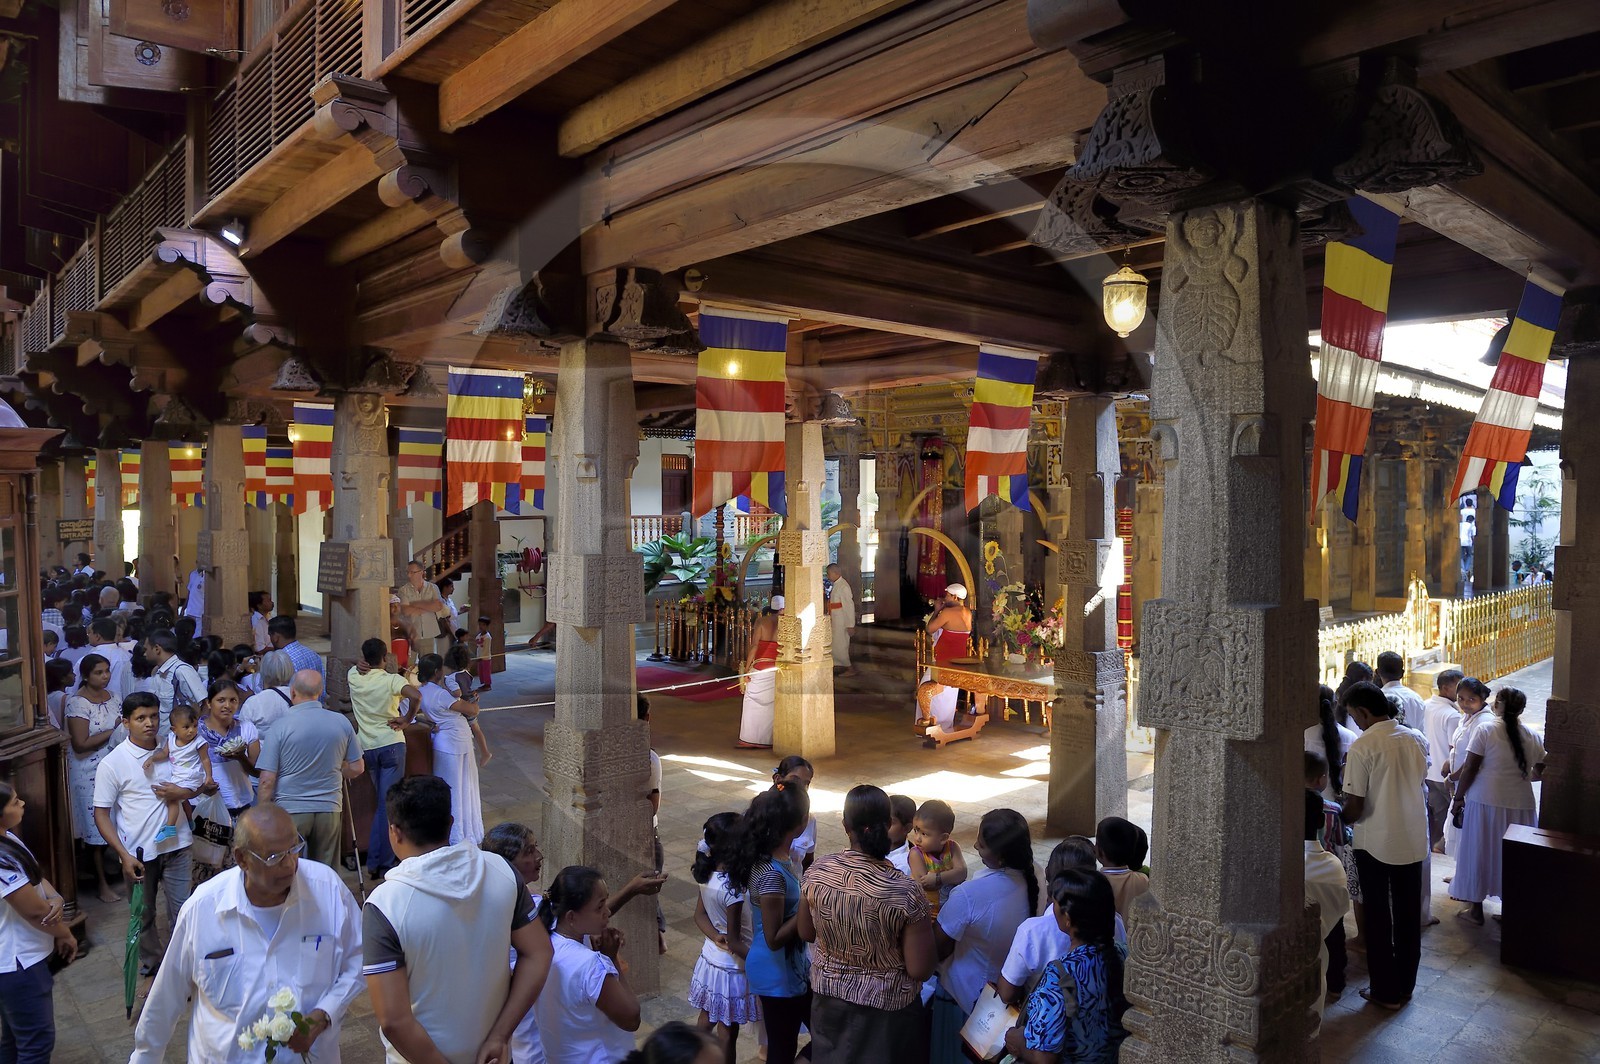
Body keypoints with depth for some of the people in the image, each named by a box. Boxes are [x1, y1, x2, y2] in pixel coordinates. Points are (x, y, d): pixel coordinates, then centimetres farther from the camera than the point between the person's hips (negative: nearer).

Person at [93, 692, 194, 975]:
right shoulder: (112, 763, -8)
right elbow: (101, 815, -6)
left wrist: (182, 792, -10)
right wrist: (124, 855, -14)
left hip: (176, 846, 2)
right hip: (138, 853, -1)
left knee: (182, 911, 4)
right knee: (144, 916, 15)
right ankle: (151, 965, 34)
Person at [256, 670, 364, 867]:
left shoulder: (281, 727, -11)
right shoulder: (342, 723, -2)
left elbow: (267, 782, -10)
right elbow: (357, 768, 6)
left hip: (289, 811, -3)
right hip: (329, 809, 3)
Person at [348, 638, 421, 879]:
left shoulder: (354, 677, 1)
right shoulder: (392, 680, -12)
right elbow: (416, 695, -29)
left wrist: (359, 666, 5)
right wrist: (406, 720, -14)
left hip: (367, 748, 5)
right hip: (391, 745, -5)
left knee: (382, 803, 18)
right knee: (388, 805, -1)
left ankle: (375, 863, 23)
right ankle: (382, 864, 1)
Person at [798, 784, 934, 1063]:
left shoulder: (816, 873, -17)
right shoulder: (905, 893, -29)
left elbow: (805, 934, -1)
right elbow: (921, 971, -20)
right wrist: (921, 925, -4)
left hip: (828, 997, 3)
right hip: (885, 1006, -3)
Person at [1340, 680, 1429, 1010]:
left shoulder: (1362, 747, -19)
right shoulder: (1417, 739, -1)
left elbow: (1355, 807, -19)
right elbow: (1418, 782, 14)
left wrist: (1343, 819, 2)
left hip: (1375, 844, -5)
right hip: (1413, 841, 6)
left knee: (1379, 917, 7)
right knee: (1408, 915, 16)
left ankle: (1386, 991, 16)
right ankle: (1406, 986, 28)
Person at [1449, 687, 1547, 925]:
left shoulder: (1485, 729, -10)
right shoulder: (1534, 737, 2)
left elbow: (1470, 769, -10)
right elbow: (1540, 774, 9)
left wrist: (1459, 797, 0)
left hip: (1485, 802, -3)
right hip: (1521, 805, 3)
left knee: (1479, 853, 9)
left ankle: (1476, 908, 19)